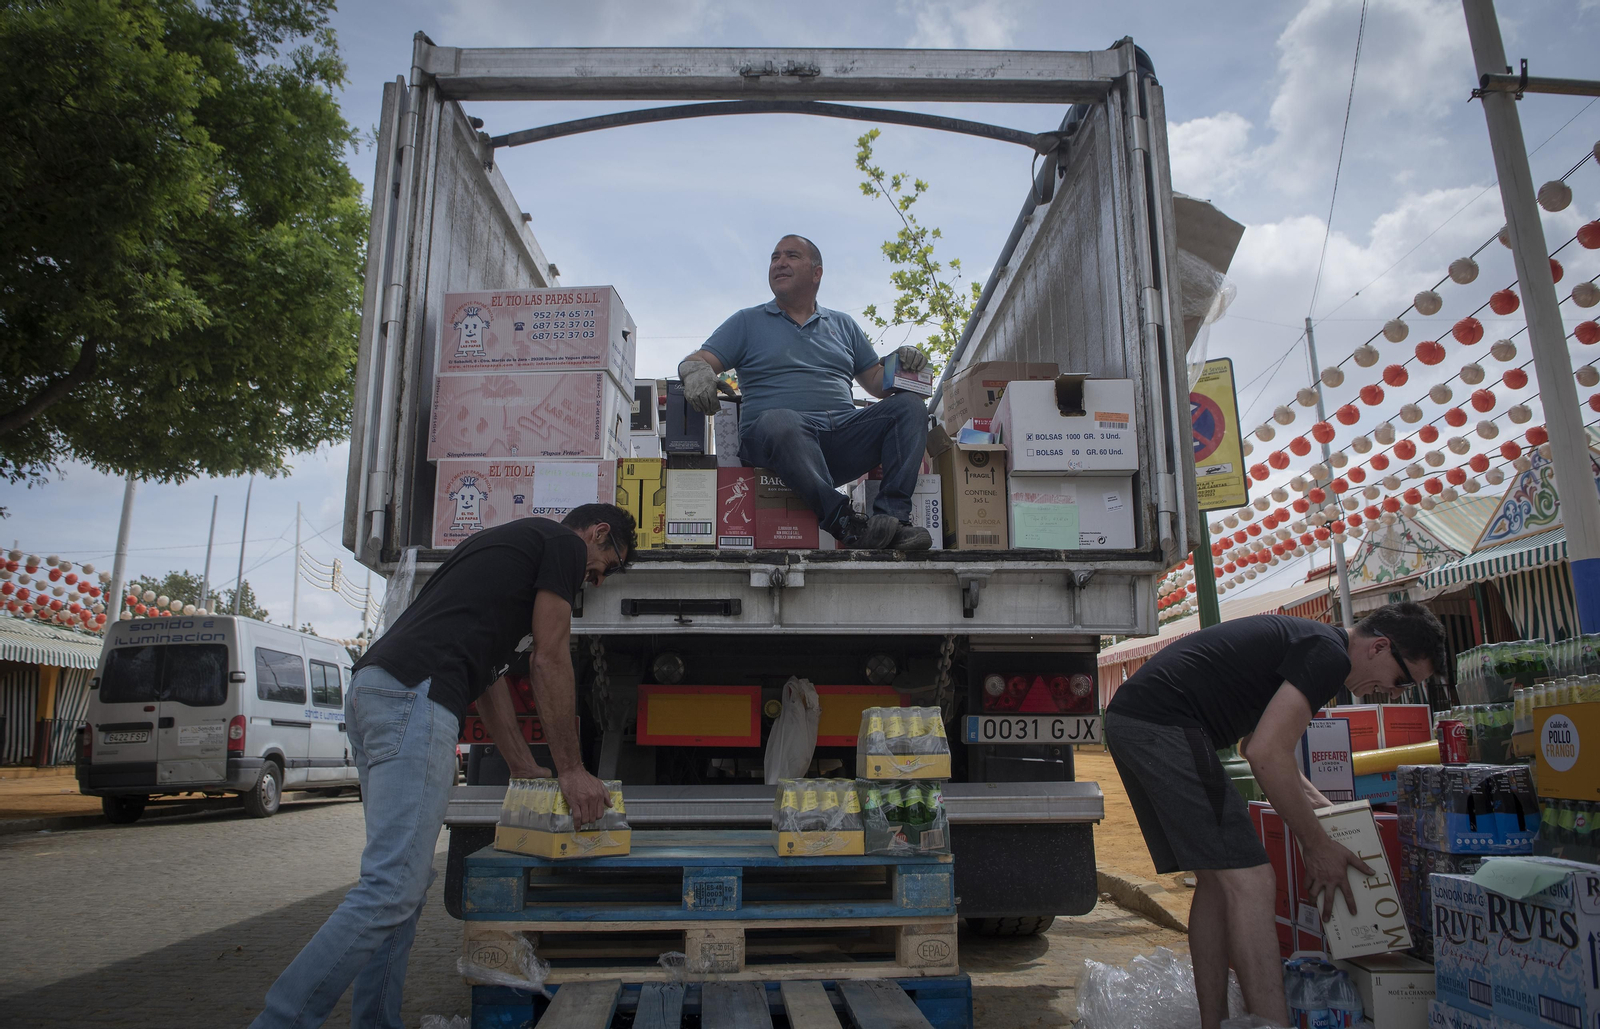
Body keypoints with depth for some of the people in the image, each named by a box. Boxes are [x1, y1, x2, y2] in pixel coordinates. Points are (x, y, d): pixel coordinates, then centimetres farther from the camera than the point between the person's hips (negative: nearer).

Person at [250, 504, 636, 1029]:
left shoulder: (510, 542, 33)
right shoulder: (564, 543, 6)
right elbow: (549, 661, 0)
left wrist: (526, 770, 30)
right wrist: (571, 771, 6)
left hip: (369, 691, 11)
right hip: (416, 697, -11)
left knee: (405, 879, 14)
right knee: (393, 886, -13)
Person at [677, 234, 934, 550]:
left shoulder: (843, 325, 28)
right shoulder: (747, 322, 19)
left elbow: (876, 383, 24)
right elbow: (696, 362, 8)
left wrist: (901, 364, 2)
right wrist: (697, 373, -17)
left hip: (843, 435, 4)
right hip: (783, 441, -4)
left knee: (909, 406, -18)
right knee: (777, 421, -39)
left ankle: (893, 516, -31)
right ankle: (843, 522, -44)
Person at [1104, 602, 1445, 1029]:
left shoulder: (1299, 639, 24)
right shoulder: (1330, 654, -7)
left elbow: (1261, 746, 35)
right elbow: (1266, 755, -16)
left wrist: (1318, 802, 35)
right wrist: (1316, 845, -5)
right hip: (1163, 724, -11)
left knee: (1216, 879, 15)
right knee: (1248, 881, -10)